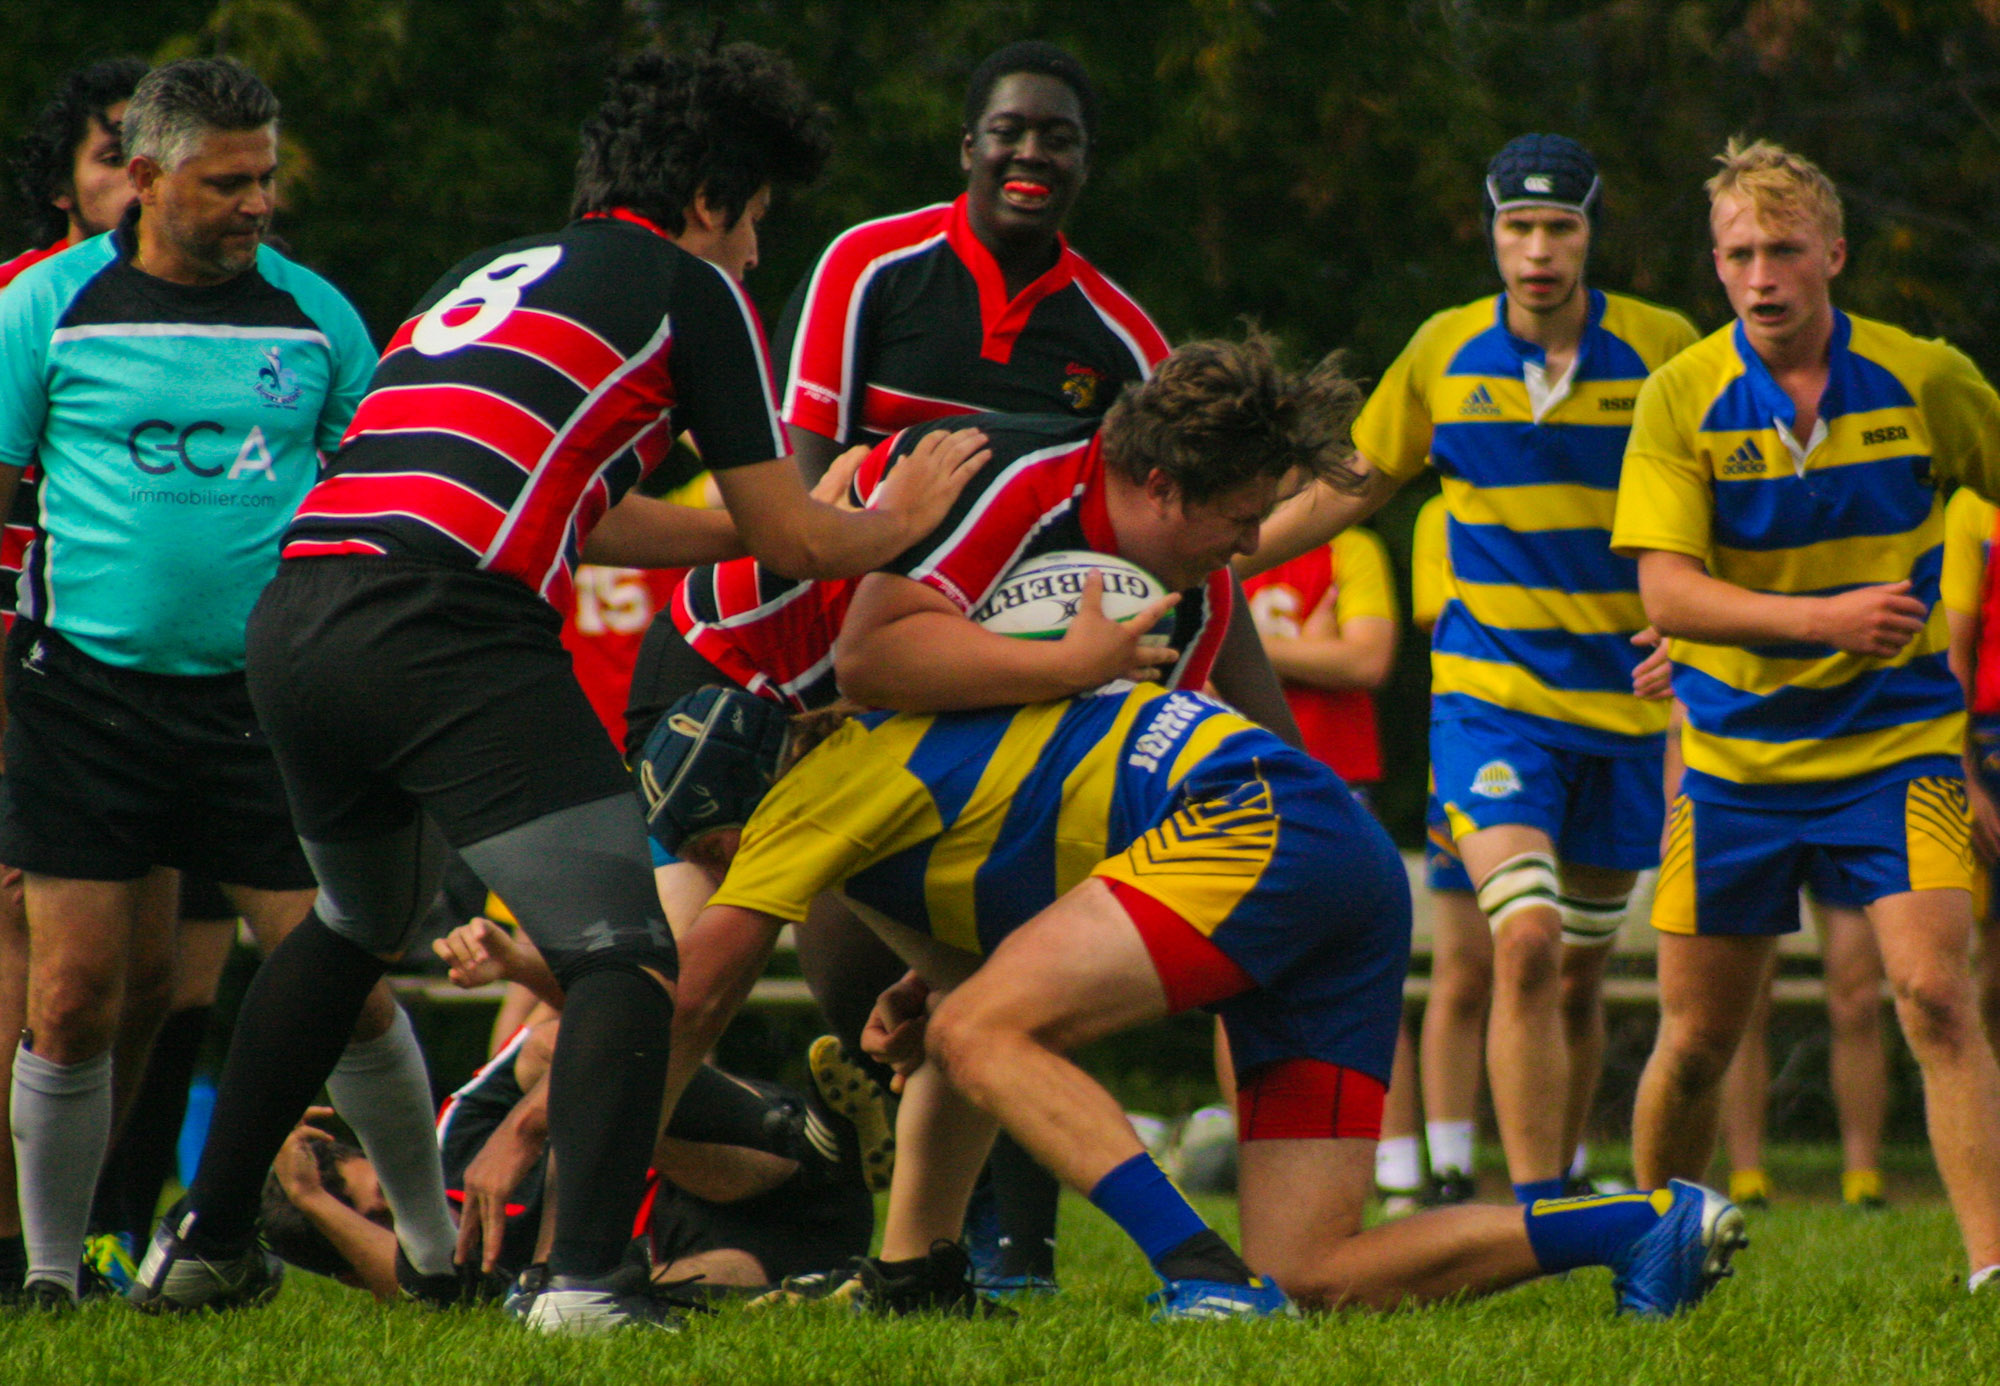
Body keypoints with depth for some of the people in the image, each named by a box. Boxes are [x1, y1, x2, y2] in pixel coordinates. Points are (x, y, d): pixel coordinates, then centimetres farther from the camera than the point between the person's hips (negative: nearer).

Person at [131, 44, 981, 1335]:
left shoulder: (492, 274, 30)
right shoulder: (688, 288, 8)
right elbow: (790, 536, 10)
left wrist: (781, 524, 47)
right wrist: (895, 523, 31)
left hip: (296, 610, 8)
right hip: (446, 632, -8)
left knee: (353, 927, 31)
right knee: (623, 955, -4)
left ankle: (207, 1238, 34)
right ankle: (588, 1273, -20)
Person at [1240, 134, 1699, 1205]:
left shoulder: (1663, 351, -3)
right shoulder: (1444, 353, 1)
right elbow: (1351, 488, 14)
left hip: (1625, 704, 1)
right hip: (1489, 694, -1)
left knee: (1577, 978, 8)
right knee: (1526, 943, -19)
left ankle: (1558, 1200, 23)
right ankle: (1537, 1217, -20)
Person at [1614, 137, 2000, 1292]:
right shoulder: (1684, 398, -7)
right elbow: (1666, 589, -16)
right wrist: (1822, 619, -28)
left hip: (1897, 742, -1)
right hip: (1736, 752, 1)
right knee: (1695, 1043, 6)